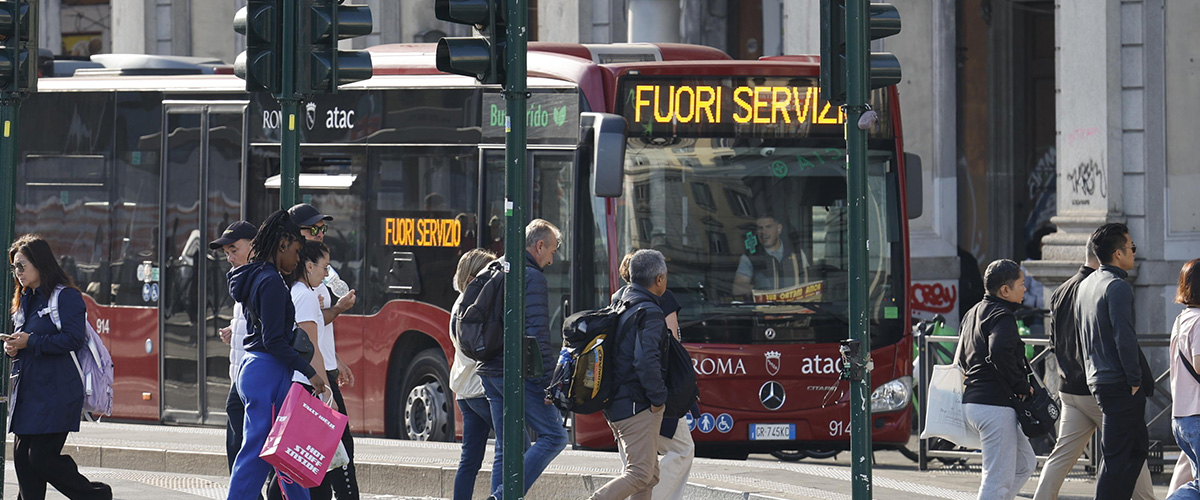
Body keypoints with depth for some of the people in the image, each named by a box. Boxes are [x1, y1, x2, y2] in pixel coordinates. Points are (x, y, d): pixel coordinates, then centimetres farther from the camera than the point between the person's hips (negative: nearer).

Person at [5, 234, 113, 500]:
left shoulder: (66, 297, -8)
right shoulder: (25, 301, 18)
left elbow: (75, 339, -18)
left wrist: (30, 342, -17)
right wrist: (13, 346, 5)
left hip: (55, 393, -9)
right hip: (27, 393, 9)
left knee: (42, 457, -11)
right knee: (22, 456, 2)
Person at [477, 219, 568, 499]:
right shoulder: (532, 277, -10)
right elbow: (537, 332, -17)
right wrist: (550, 380, -16)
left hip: (490, 373, 9)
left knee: (507, 449, 12)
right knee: (553, 436, -5)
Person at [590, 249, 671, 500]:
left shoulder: (619, 301, 12)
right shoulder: (650, 313, -15)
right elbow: (645, 360, -27)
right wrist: (658, 397, -15)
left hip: (615, 404, 10)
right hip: (637, 405, -10)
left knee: (650, 473, 14)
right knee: (640, 474, -10)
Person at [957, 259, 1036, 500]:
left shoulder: (973, 313, 18)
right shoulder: (1002, 317, -13)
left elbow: (962, 358, 24)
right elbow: (1000, 352, -30)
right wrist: (1022, 386, -18)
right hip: (995, 405, -10)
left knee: (1025, 463, 19)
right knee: (999, 478, -7)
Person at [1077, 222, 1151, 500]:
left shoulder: (1085, 286, 15)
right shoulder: (1117, 287, -15)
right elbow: (1124, 338, -22)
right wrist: (1135, 380, -15)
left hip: (1098, 380, 9)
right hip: (1120, 384, -9)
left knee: (1138, 447, 17)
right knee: (1116, 456, -7)